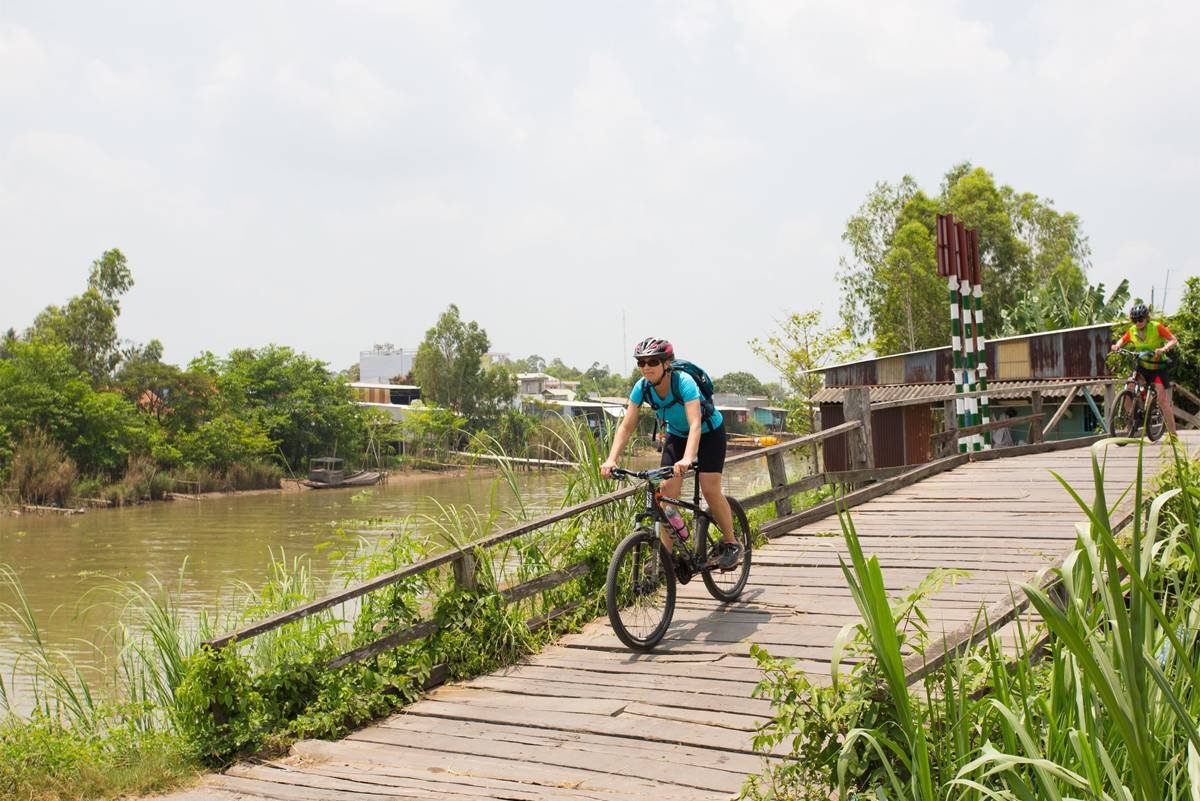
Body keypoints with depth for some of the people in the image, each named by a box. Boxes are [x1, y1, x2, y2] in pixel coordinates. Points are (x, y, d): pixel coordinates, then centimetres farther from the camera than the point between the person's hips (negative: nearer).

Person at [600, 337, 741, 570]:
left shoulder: (684, 382, -34)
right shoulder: (642, 388, -20)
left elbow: (695, 424, -45)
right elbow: (626, 426, -21)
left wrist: (687, 459, -60)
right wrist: (611, 459, -36)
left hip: (709, 432, -4)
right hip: (676, 435, 5)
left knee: (710, 489, -16)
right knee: (667, 491, -10)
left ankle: (731, 545, 4)